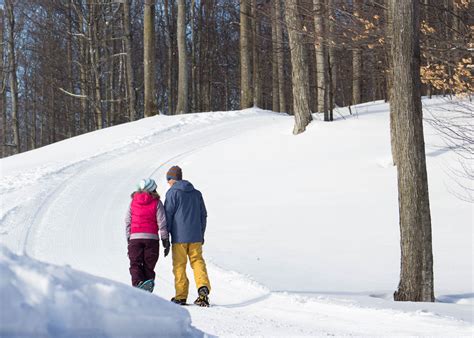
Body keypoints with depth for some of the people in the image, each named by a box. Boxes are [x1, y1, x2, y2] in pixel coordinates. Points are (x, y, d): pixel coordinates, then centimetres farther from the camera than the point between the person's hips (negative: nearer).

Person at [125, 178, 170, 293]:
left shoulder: (133, 202, 10)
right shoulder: (156, 202, 2)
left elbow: (128, 221, 11)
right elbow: (162, 223, -2)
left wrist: (129, 238, 18)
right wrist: (166, 241, 3)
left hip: (135, 237, 1)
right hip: (152, 237, -1)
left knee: (135, 264, 3)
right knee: (148, 265, 6)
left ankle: (138, 283, -23)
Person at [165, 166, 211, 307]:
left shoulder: (173, 192, -3)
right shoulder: (196, 193, 15)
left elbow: (168, 214, -6)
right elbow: (203, 215, 18)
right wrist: (201, 235, 24)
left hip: (179, 237, -4)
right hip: (196, 236, 4)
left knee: (179, 265, 1)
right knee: (197, 261, 5)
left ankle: (181, 296, 1)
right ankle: (203, 287, -18)